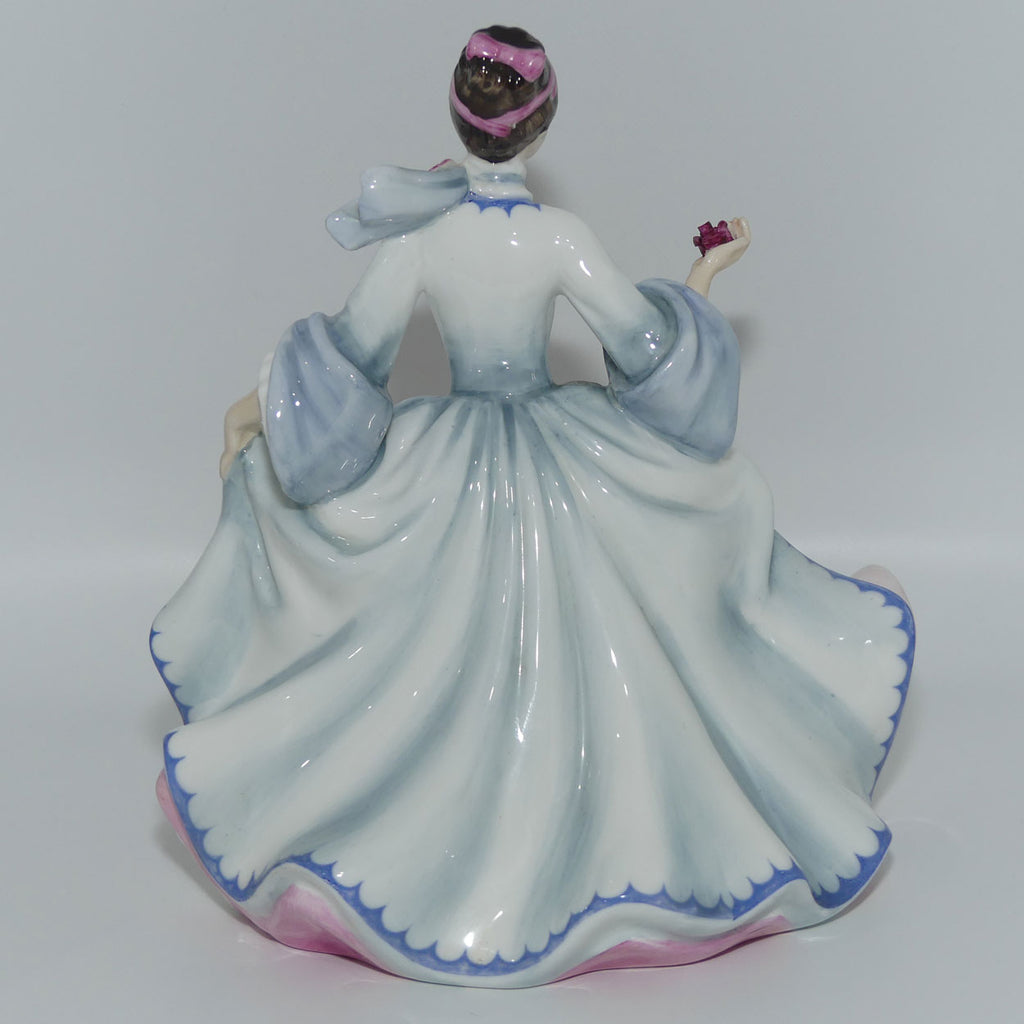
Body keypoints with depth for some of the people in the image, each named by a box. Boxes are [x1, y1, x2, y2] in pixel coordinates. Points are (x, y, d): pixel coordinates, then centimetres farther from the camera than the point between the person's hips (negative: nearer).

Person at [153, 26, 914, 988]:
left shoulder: (419, 238, -12)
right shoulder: (560, 237, -15)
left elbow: (350, 349, -8)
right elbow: (646, 342, -10)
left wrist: (252, 407, 6)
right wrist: (706, 273, 9)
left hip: (447, 470, 1)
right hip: (563, 465, -1)